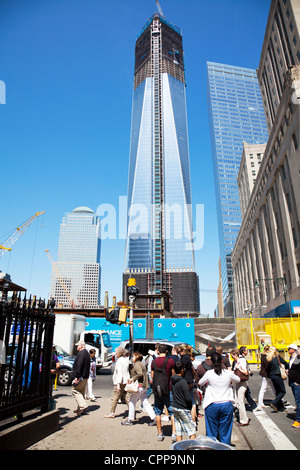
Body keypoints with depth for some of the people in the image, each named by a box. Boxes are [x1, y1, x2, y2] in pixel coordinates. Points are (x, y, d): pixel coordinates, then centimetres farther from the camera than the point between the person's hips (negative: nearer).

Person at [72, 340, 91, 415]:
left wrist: (76, 376, -23)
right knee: (81, 392, 15)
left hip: (80, 377, -10)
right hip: (85, 376, 10)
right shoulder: (86, 353, 17)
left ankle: (83, 406, -11)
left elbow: (79, 365, -24)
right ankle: (79, 409, 22)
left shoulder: (81, 353, -16)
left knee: (75, 391, -4)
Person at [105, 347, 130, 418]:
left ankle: (112, 413, 19)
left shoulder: (119, 361, -15)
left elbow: (119, 373, -21)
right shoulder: (126, 359, 9)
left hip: (120, 382, -7)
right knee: (127, 398, 9)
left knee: (115, 398, 8)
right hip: (126, 381, 7)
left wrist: (118, 384, -24)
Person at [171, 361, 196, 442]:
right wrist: (190, 406, -3)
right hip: (183, 409, -7)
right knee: (192, 432, 4)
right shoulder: (183, 382, -20)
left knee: (178, 432, 13)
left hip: (175, 407, 7)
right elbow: (188, 398, -19)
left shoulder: (172, 380, 1)